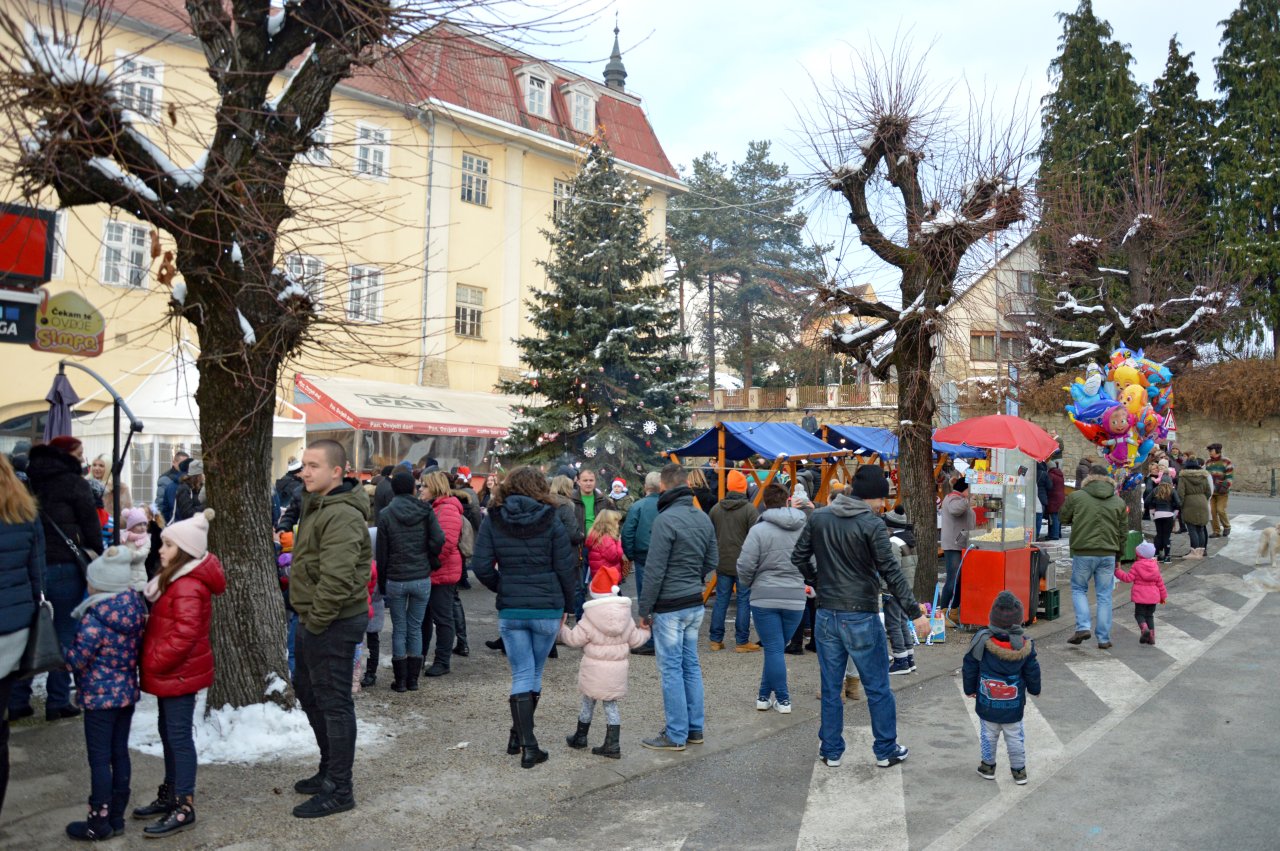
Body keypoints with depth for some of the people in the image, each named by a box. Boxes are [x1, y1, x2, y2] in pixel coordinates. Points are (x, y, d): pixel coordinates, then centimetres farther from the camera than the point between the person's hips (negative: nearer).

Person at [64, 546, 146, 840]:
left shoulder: (94, 620, -21)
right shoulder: (136, 609, -1)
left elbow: (77, 661, -15)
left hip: (100, 697, -7)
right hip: (127, 693, 7)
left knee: (99, 759, 4)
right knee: (120, 753, 14)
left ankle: (100, 823, 13)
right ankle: (116, 816, 24)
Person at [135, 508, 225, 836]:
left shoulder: (188, 588, -24)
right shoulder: (177, 579, 10)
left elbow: (184, 636, -28)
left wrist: (152, 662, -19)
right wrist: (153, 661, 11)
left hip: (179, 673, -10)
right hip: (171, 672, 10)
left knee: (179, 736, -3)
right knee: (168, 732, 19)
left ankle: (184, 807, 5)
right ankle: (170, 794, 32)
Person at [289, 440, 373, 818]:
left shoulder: (341, 515, -22)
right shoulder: (318, 506, 13)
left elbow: (336, 578, -29)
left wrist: (317, 619, -19)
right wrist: (308, 618, 18)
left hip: (332, 623, -11)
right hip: (314, 620, 11)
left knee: (333, 703, -1)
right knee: (308, 692, 22)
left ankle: (338, 790, 11)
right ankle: (329, 769, 37)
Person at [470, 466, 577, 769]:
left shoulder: (493, 520, 1)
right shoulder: (550, 520, -4)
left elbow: (481, 566, -6)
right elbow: (566, 568, -4)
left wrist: (503, 589, 10)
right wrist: (567, 606, 8)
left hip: (510, 610, 1)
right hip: (547, 609, -1)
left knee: (521, 675, 7)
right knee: (534, 674, 15)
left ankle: (526, 744, 3)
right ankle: (521, 735, 23)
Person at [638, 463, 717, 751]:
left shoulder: (666, 519, -18)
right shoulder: (704, 518, 6)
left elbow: (654, 569, -18)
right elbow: (712, 560, 13)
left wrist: (645, 609, -11)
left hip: (669, 607, -7)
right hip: (695, 603, 7)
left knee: (671, 669, 1)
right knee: (691, 665, 15)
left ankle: (676, 735, 8)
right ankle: (695, 728, 23)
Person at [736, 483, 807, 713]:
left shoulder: (759, 530, -10)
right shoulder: (804, 529, 1)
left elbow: (745, 566, -11)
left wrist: (747, 585, 9)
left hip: (765, 597, -4)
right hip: (795, 598, 4)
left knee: (773, 648, 4)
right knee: (775, 647, 16)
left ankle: (782, 699, 8)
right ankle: (765, 694, 22)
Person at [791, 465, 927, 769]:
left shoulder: (818, 518, 1)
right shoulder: (872, 525, -14)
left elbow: (799, 557, 8)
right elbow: (891, 573, -15)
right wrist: (915, 612, -11)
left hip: (827, 615, 4)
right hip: (862, 618, -4)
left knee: (830, 688, 14)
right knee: (878, 688, 11)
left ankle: (831, 751, 21)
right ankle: (886, 750, 22)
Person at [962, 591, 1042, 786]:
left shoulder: (981, 641, -16)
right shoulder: (1024, 646, -15)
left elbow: (970, 669, -5)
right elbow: (1032, 672, -1)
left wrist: (970, 690, 10)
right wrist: (1034, 689, 20)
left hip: (987, 704, 0)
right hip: (1014, 706, 0)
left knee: (988, 735, 16)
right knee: (1015, 737, 15)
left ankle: (988, 766, 28)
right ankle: (1019, 770, 25)